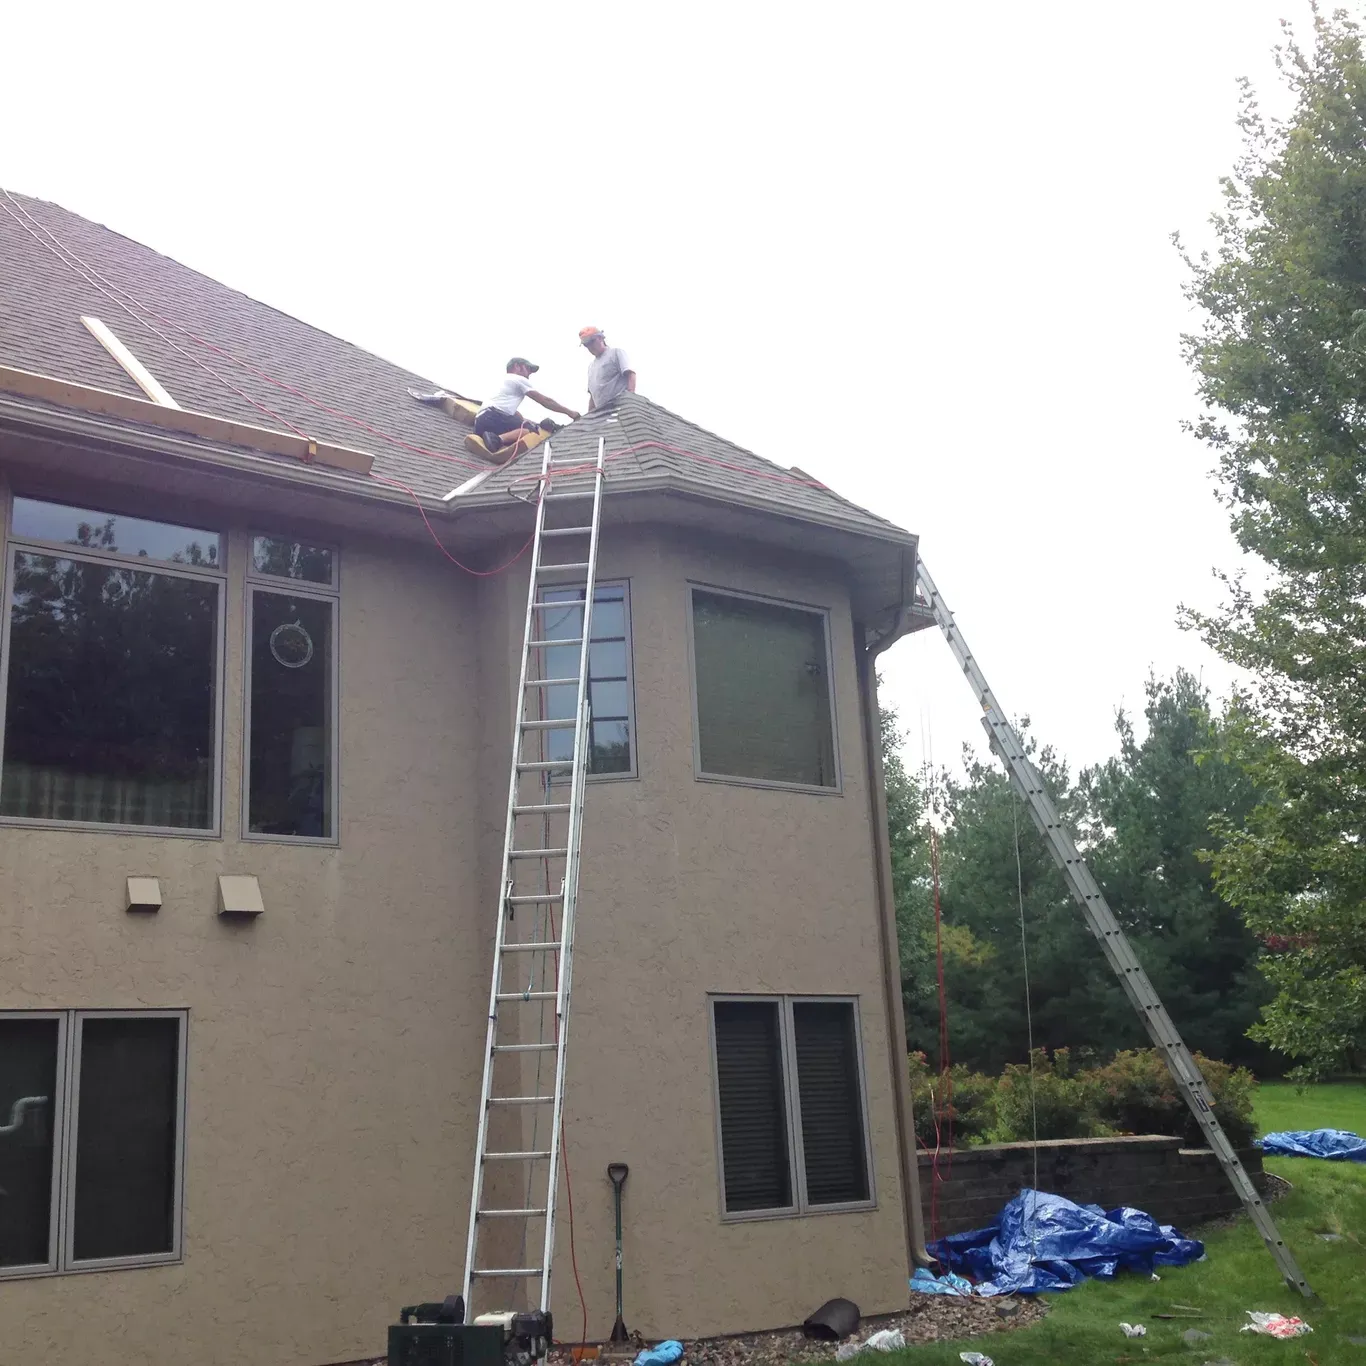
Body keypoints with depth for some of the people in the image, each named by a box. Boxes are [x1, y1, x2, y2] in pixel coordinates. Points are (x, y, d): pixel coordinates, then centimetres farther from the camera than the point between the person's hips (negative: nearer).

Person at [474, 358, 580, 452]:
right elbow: (545, 401, 10)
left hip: (480, 419, 9)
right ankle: (498, 439, -37)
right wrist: (568, 412, 17)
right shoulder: (519, 379, 12)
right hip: (493, 417, -9)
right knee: (532, 428, -17)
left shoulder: (504, 382, 39)